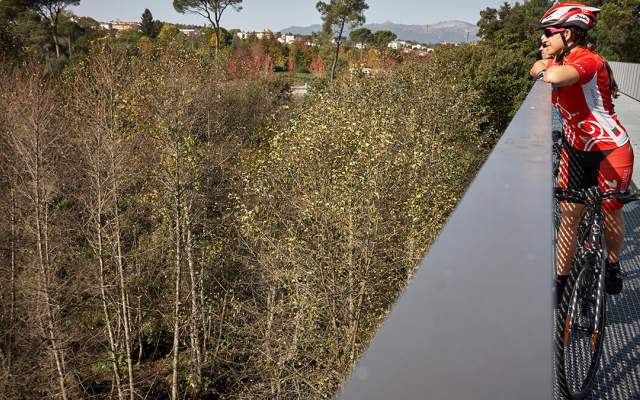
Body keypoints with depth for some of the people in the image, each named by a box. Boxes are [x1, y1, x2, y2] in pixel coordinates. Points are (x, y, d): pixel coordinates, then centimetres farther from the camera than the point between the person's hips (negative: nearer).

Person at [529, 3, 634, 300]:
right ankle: (561, 281, 12)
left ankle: (612, 265, 36)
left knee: (609, 215, 9)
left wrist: (546, 68, -23)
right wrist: (545, 61, -8)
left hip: (610, 149, -7)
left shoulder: (589, 60, -24)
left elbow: (555, 77, -42)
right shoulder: (562, 61, 4)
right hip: (575, 149, 7)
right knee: (569, 216, 5)